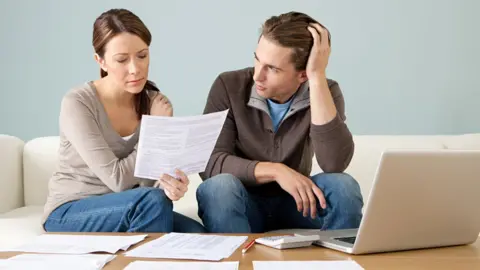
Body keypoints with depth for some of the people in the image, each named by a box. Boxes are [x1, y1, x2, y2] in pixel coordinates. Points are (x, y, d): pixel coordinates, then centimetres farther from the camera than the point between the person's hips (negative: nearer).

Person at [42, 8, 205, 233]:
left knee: (195, 235, -23)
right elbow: (117, 180, -22)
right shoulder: (77, 103, -17)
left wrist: (169, 185, -34)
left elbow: (148, 182, -10)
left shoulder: (156, 104, -3)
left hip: (124, 211, 4)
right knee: (153, 201, -31)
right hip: (69, 214, -4)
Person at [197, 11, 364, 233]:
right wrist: (275, 171, -33)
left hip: (292, 201, 1)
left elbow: (335, 164, -31)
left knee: (343, 186, -28)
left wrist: (318, 77, -33)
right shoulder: (229, 86, -15)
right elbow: (209, 162, -21)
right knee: (220, 186, -34)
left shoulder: (325, 92, -13)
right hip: (243, 203, -1)